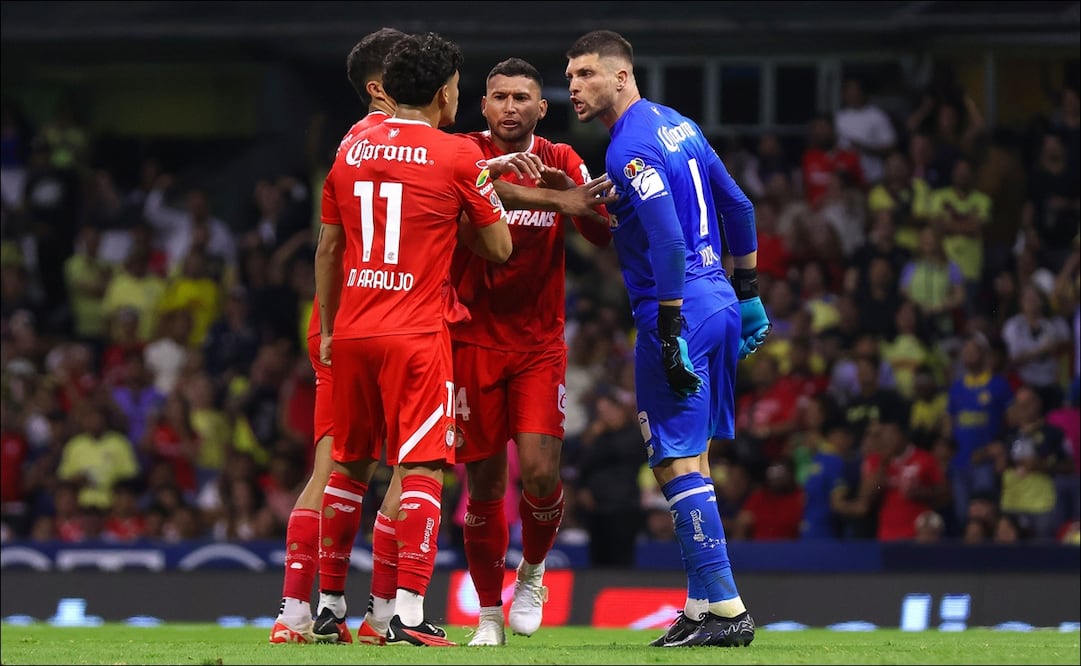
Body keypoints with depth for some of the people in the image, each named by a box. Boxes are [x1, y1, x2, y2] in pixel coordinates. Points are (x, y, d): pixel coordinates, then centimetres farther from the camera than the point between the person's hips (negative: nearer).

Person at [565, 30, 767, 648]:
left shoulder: (630, 149, -15)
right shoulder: (679, 126, 15)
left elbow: (669, 242, -24)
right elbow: (739, 208, 20)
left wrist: (669, 333, -23)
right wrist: (748, 296, 25)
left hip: (678, 309, -10)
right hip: (715, 302, 10)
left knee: (677, 463, -8)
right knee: (692, 457, 13)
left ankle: (725, 608, -11)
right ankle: (702, 607, 14)